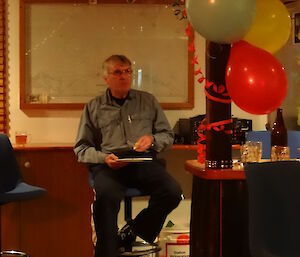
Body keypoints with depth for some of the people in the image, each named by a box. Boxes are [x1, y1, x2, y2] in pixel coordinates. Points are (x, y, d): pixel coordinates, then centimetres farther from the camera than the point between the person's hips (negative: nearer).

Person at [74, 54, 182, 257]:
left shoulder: (148, 101, 22)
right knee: (107, 196, -37)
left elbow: (168, 135, 21)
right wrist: (103, 158, -7)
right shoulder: (94, 107, 19)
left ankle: (129, 233, -8)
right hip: (109, 165, -2)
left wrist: (152, 139, -3)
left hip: (143, 162, 2)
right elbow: (81, 148, 13)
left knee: (172, 192, -28)